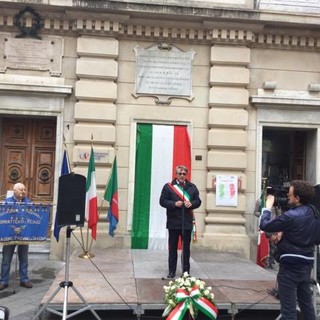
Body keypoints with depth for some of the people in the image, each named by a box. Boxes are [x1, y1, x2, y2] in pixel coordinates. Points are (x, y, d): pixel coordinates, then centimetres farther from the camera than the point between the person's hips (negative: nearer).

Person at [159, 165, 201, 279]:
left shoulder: (192, 187, 8)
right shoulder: (168, 186, 0)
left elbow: (198, 201, 9)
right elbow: (162, 201, -4)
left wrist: (191, 204, -12)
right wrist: (174, 204, -17)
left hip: (187, 222, 2)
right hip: (173, 222, -2)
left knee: (186, 248, 8)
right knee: (173, 247, 7)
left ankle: (186, 271, 18)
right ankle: (171, 271, 16)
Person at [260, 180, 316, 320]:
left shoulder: (291, 216, -21)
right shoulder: (312, 213, 4)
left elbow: (264, 225, -15)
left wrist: (268, 205, -3)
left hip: (290, 265, -8)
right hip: (306, 264, 8)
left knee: (288, 307, -1)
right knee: (306, 302, 21)